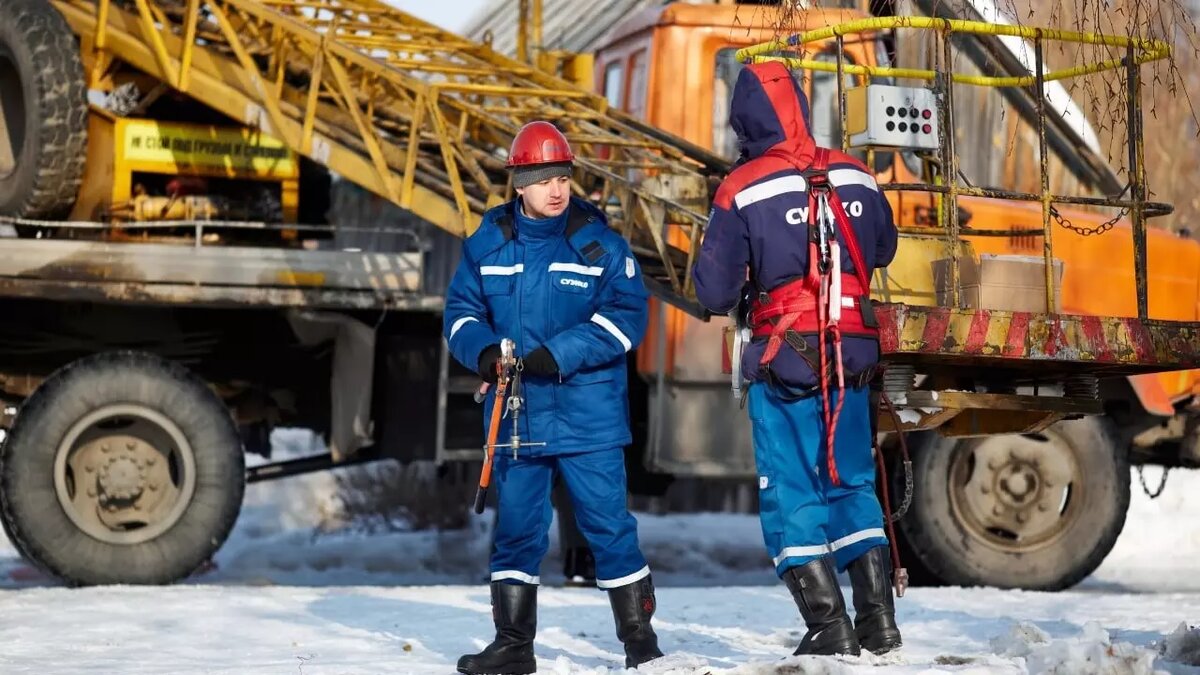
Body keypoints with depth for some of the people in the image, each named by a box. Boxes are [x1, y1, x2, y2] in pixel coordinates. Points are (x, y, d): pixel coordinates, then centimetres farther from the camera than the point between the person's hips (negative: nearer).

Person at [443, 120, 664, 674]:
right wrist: (485, 352, -12)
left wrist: (558, 354, -18)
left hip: (588, 415, -3)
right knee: (516, 528, 7)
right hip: (516, 415, 3)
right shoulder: (488, 243, 6)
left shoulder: (599, 242, -2)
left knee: (608, 524, -1)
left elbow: (626, 315, -8)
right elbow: (461, 311, 10)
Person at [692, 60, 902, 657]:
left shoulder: (741, 189, -11)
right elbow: (883, 250, 20)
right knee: (853, 484, 17)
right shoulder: (855, 178, 2)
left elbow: (714, 292, -10)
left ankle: (830, 627, -1)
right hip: (852, 357, 4)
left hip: (783, 361, -4)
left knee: (789, 496, 5)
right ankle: (878, 621, 12)